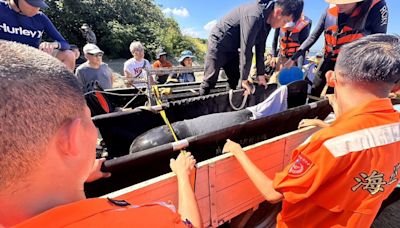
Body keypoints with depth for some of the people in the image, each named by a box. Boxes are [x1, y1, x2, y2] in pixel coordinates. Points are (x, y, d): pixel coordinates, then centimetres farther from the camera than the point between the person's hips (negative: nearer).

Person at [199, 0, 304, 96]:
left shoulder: (267, 21, -2)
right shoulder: (254, 16, -30)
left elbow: (260, 48, 3)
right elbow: (246, 49, -30)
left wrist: (261, 75, 2)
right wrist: (244, 80, -23)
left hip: (232, 48, 9)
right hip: (219, 43, -8)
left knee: (235, 82, 7)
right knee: (210, 81, -6)